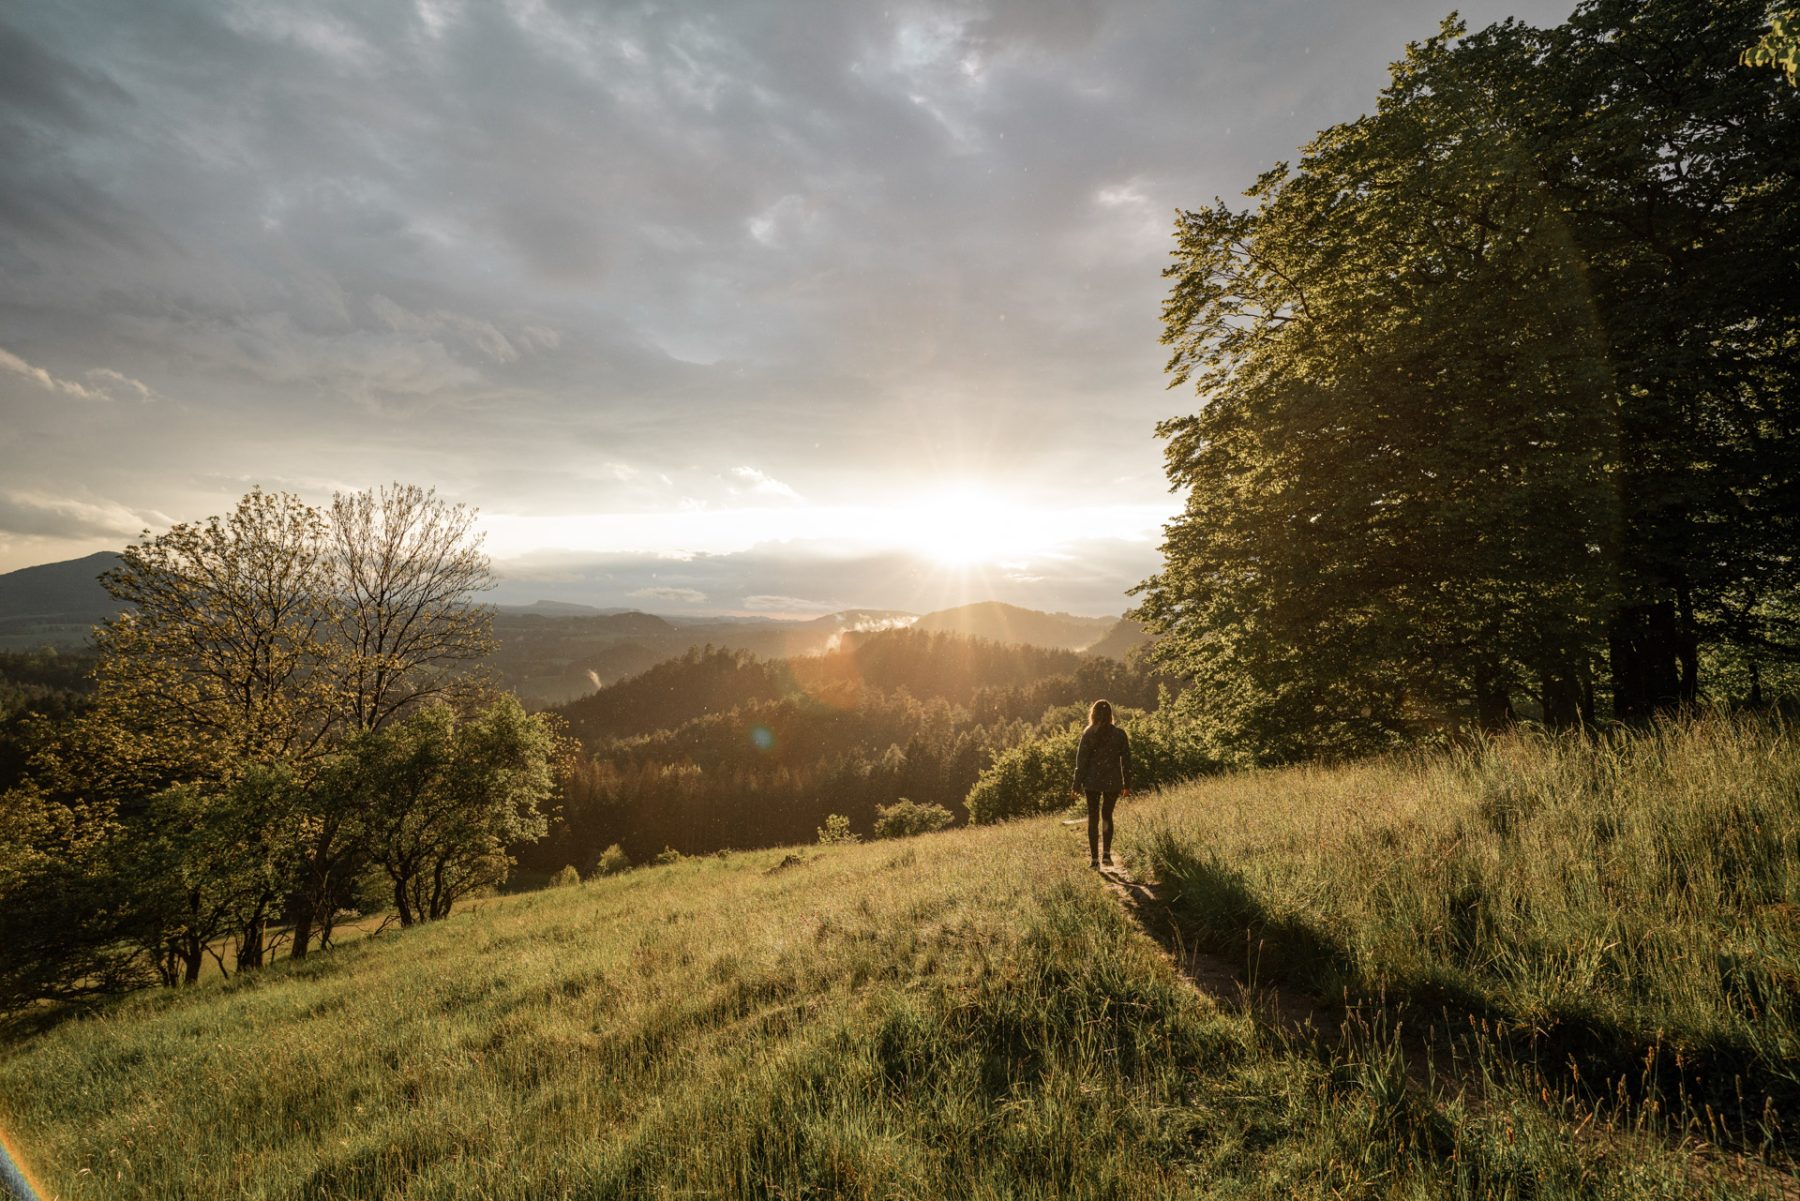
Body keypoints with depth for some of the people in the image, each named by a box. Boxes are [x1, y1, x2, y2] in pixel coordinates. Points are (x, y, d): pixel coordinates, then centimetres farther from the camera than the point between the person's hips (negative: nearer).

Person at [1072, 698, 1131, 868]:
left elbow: (1081, 760, -6)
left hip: (1092, 781, -1)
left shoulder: (1088, 734, -6)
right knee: (1107, 816, 20)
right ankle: (1106, 853, 10)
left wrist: (1077, 785, 0)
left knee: (1093, 818, 9)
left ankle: (1094, 858, 7)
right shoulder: (1120, 734, -1)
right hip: (1113, 782, 1)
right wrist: (1127, 784, 10)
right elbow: (1126, 760, 2)